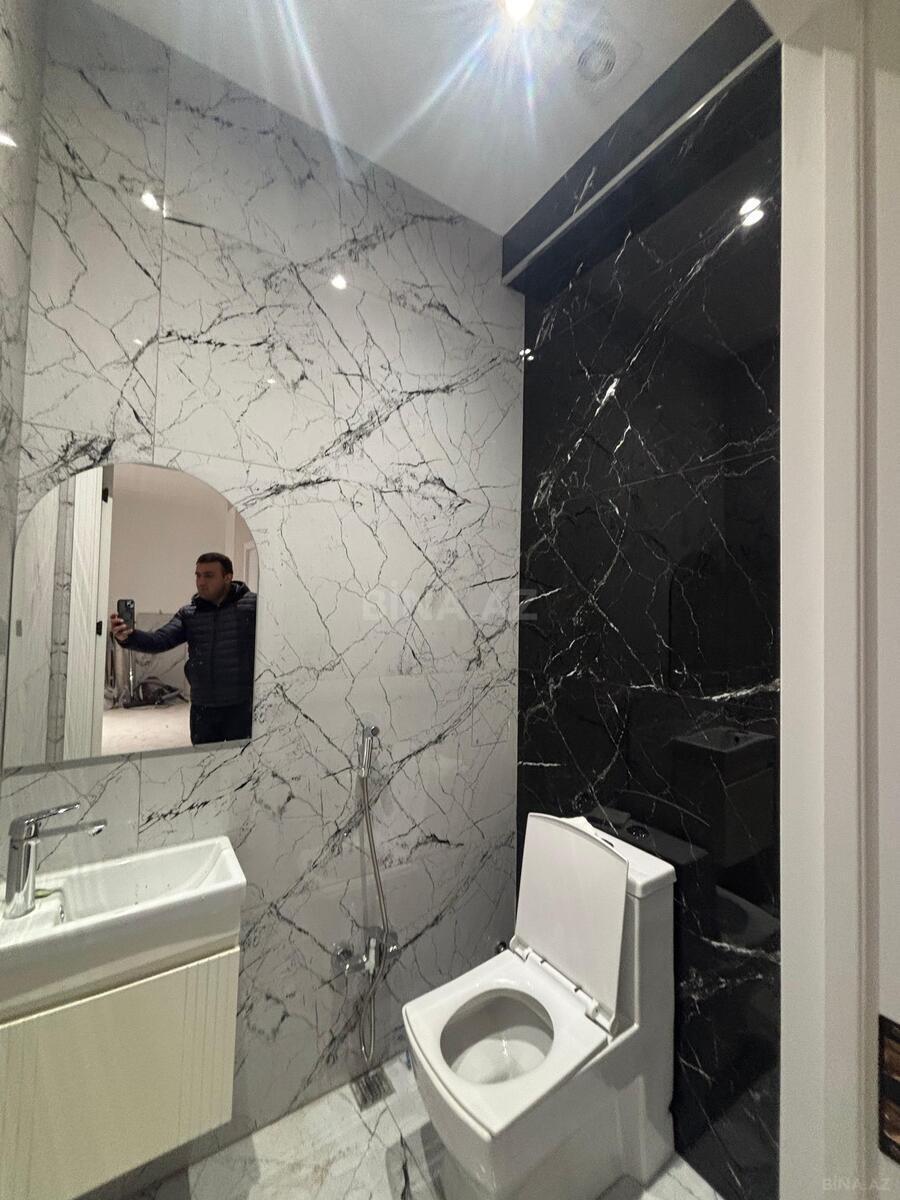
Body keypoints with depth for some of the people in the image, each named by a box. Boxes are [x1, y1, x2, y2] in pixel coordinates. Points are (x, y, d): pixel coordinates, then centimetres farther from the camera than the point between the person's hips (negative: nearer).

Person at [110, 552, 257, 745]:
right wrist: (128, 636, -23)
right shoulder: (188, 614, 6)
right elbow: (160, 640, -4)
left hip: (243, 706, -4)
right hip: (202, 708, 5)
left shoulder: (252, 604, -8)